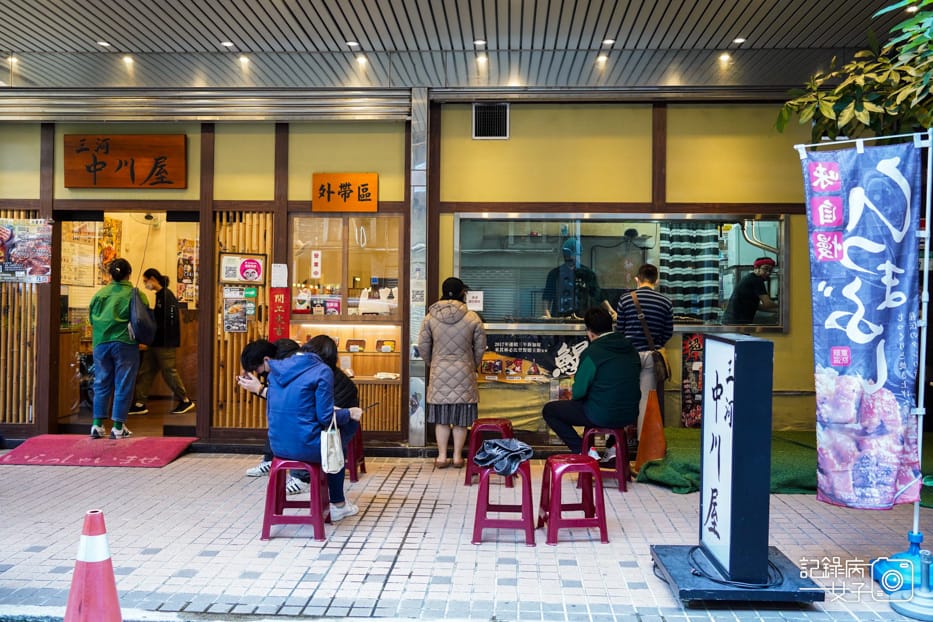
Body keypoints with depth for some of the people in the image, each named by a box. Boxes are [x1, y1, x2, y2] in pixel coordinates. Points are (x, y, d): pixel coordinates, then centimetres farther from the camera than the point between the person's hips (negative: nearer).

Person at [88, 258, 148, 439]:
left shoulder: (99, 294, 6)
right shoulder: (135, 295, -4)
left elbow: (92, 321, 12)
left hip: (101, 343, 4)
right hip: (125, 344, -3)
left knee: (101, 384, 12)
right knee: (123, 385, 2)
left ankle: (97, 425, 11)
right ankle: (118, 427, 3)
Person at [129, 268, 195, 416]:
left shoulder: (166, 296, -15)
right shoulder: (160, 295, 14)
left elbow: (168, 322, -21)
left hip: (164, 342, -10)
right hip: (157, 342, 10)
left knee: (169, 372, -1)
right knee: (145, 372, 8)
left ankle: (185, 401, 12)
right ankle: (140, 404, 13)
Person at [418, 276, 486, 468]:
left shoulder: (430, 317, -3)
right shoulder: (472, 318, -6)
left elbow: (422, 346, 2)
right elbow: (480, 347, 1)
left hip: (439, 374, 1)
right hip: (464, 374, -1)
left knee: (441, 418, 9)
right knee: (461, 418, 9)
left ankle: (442, 457, 13)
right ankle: (458, 457, 15)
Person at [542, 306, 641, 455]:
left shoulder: (592, 353, -15)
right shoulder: (631, 349, 5)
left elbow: (578, 393, -13)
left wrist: (573, 396, 11)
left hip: (603, 416, -7)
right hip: (630, 415, 7)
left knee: (549, 410, 10)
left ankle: (582, 451, 3)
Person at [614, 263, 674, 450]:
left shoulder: (625, 299, -5)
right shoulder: (665, 302, -1)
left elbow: (619, 329, 1)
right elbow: (668, 333, 6)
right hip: (652, 354, 1)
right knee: (646, 399, 8)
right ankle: (643, 440, 15)